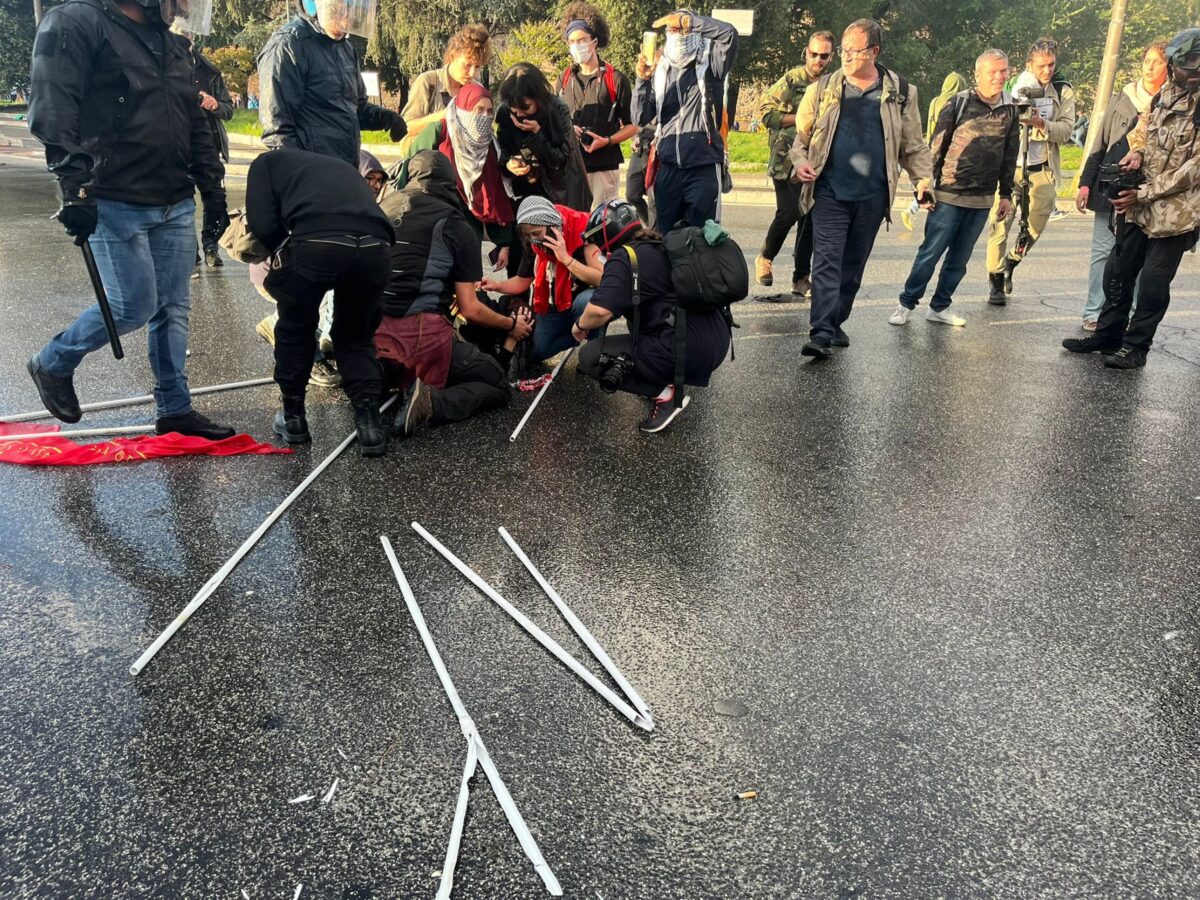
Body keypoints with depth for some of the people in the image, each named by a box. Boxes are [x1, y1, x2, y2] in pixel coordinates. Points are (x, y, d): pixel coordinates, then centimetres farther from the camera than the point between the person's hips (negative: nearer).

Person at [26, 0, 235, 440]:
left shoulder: (173, 44, 16)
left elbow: (194, 119, 23)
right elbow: (52, 113, -15)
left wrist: (212, 184, 16)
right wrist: (75, 187, -23)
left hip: (177, 204, 7)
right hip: (115, 204, -7)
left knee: (173, 308, 8)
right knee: (134, 306, -5)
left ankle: (175, 409, 17)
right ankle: (52, 364, 21)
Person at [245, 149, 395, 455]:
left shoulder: (268, 162, 28)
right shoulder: (342, 166, 42)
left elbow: (263, 224, 10)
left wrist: (282, 258, 28)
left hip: (316, 243, -3)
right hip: (375, 247, 4)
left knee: (294, 328, 24)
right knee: (356, 335, 25)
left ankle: (293, 417, 33)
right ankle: (369, 420, 11)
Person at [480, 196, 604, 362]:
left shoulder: (582, 233, -25)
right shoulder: (532, 244, -7)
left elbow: (602, 279, -32)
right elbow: (522, 281, 6)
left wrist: (566, 258, -37)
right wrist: (496, 286, -13)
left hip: (586, 302, -5)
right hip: (553, 308, 5)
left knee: (585, 301, -39)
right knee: (534, 352, -8)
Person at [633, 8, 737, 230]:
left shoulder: (709, 64, 2)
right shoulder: (660, 70, 11)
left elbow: (729, 33, -17)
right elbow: (641, 118, 3)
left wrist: (687, 19, -15)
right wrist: (643, 80, -11)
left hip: (704, 166, -4)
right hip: (668, 167, 4)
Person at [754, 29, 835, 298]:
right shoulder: (791, 80, -4)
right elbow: (766, 112, -9)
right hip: (786, 161, -5)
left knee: (810, 219, 3)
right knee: (788, 213, -13)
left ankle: (801, 278, 11)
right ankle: (765, 258, 14)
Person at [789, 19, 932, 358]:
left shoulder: (900, 92, 5)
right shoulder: (823, 88, 4)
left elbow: (914, 145, 10)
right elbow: (801, 134, 10)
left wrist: (923, 180, -1)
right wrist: (800, 161, -9)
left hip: (872, 196, 2)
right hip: (830, 192, -2)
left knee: (853, 264, 10)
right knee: (827, 260, -11)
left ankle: (836, 322, 24)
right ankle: (821, 332, -15)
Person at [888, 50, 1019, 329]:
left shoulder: (1010, 110, 8)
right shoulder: (958, 103, -5)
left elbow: (1010, 155, 14)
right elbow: (937, 146, -5)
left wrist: (1006, 193, 13)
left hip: (982, 200, 5)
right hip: (949, 195, -4)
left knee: (959, 259, 9)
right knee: (930, 252, -2)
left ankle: (939, 307, 20)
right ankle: (906, 303, 9)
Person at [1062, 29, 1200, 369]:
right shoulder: (1164, 95, 6)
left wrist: (1143, 194, -17)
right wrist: (1137, 152, 1)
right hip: (1139, 205, 6)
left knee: (1153, 283, -1)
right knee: (1118, 271, 13)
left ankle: (1136, 347, 11)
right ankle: (1107, 336, 26)